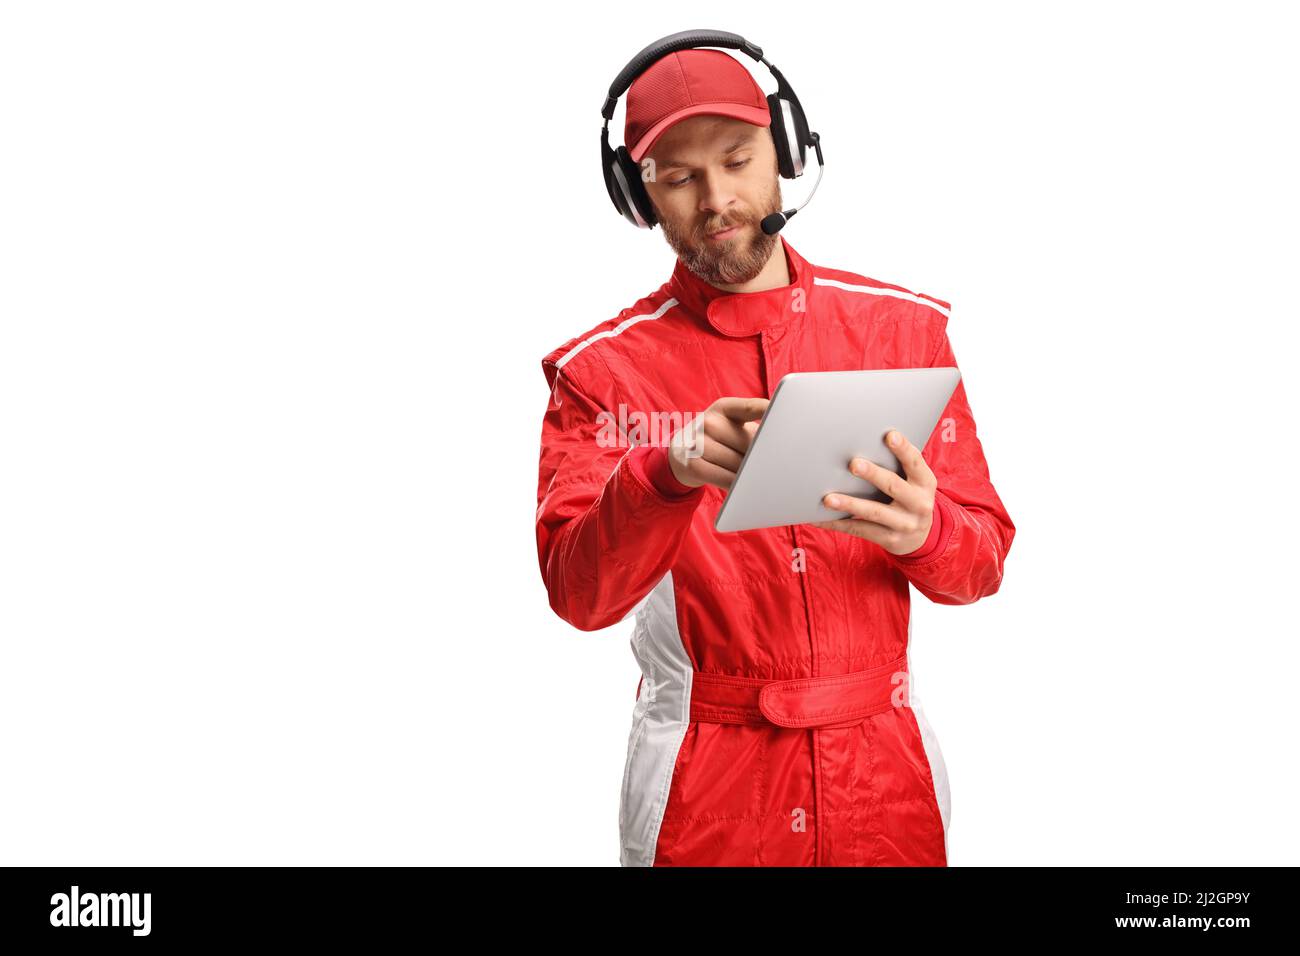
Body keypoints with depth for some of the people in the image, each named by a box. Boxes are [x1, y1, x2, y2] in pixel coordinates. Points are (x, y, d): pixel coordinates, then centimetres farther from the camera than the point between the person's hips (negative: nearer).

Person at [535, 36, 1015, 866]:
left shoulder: (903, 327, -1)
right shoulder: (602, 370, -6)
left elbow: (983, 561, -1)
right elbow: (577, 593, -15)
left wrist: (923, 531, -24)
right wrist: (669, 473, -34)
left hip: (886, 768, 2)